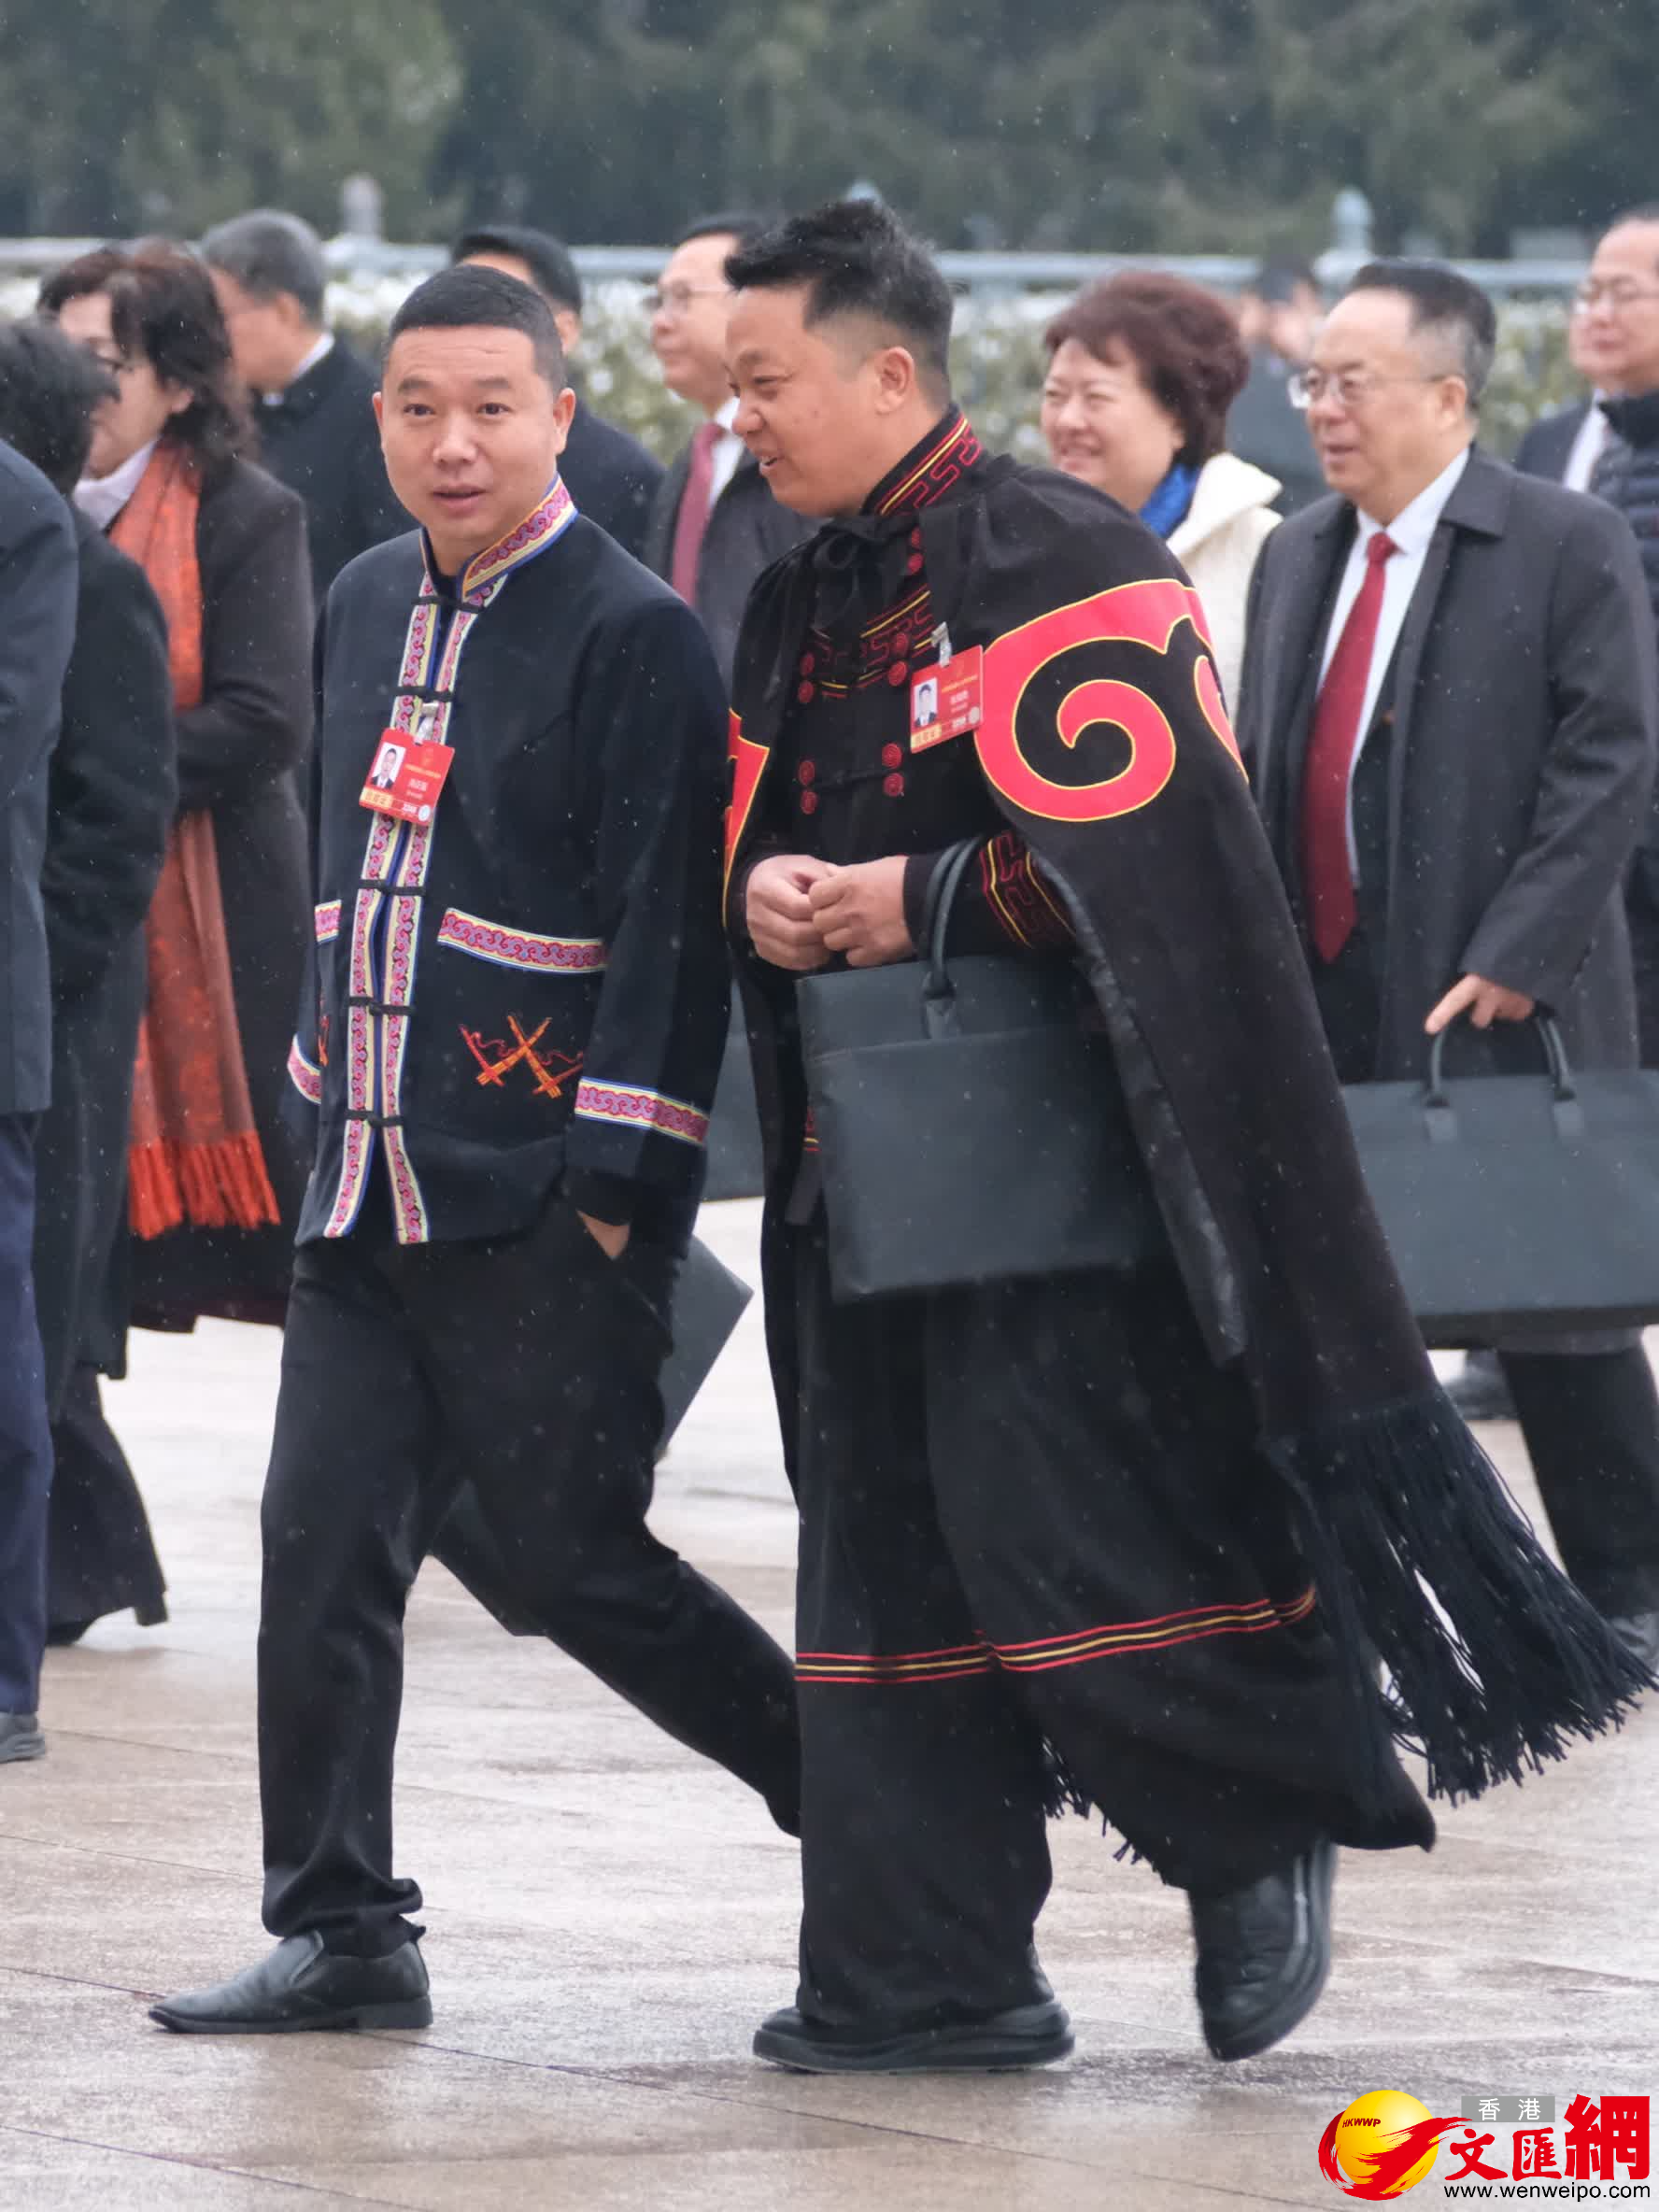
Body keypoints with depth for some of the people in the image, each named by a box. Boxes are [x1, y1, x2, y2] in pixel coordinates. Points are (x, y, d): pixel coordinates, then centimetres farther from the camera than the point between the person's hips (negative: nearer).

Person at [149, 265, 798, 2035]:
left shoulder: (633, 635, -10)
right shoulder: (365, 612, 12)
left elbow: (667, 926, -13)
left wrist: (616, 1184, -17)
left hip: (541, 1212, -7)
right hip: (369, 1191, 7)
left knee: (579, 1565, -2)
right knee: (320, 1553, 2)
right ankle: (339, 1933, 8)